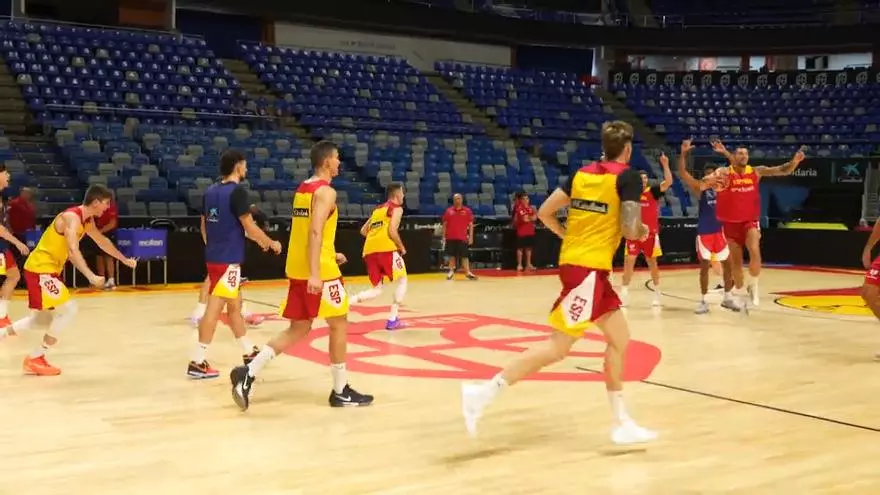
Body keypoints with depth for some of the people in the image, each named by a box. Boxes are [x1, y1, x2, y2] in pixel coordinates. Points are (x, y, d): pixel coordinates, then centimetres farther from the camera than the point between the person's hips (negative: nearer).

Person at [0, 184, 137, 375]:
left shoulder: (87, 219, 9)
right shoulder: (72, 217, -21)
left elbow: (101, 241, 26)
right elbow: (73, 250, -36)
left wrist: (124, 260, 31)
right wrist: (91, 276, -46)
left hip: (46, 269, 10)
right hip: (41, 269, -10)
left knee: (35, 318, 17)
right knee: (69, 309, -13)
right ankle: (35, 359, -6)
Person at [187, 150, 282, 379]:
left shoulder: (210, 191, 10)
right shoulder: (237, 191, -14)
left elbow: (204, 226, 17)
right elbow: (249, 227, -14)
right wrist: (271, 243, 1)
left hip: (214, 257, 9)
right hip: (228, 259, -9)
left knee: (234, 305, 18)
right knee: (214, 308, -6)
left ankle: (250, 352, 30)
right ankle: (198, 362, -5)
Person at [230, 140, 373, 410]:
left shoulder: (302, 189, 16)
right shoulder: (326, 191, -12)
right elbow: (315, 232, -23)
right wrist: (315, 273, -28)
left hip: (297, 269, 9)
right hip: (320, 271, -9)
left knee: (298, 329, 12)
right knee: (339, 324, 5)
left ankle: (248, 373, 0)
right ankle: (341, 391, 12)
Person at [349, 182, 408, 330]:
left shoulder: (378, 209, 28)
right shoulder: (396, 208, 7)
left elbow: (363, 231, 25)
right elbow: (392, 231, -8)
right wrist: (401, 247, 6)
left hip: (369, 250, 7)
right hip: (386, 249, -6)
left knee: (376, 290, 14)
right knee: (402, 280, 12)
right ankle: (393, 319, 4)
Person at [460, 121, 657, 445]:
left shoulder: (583, 173, 13)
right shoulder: (628, 177, -6)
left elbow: (544, 212, 11)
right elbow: (631, 230, -14)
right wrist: (644, 231, 9)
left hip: (574, 261, 9)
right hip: (589, 269, -9)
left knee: (620, 339, 14)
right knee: (558, 347, -8)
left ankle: (622, 423, 18)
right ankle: (483, 393, -12)